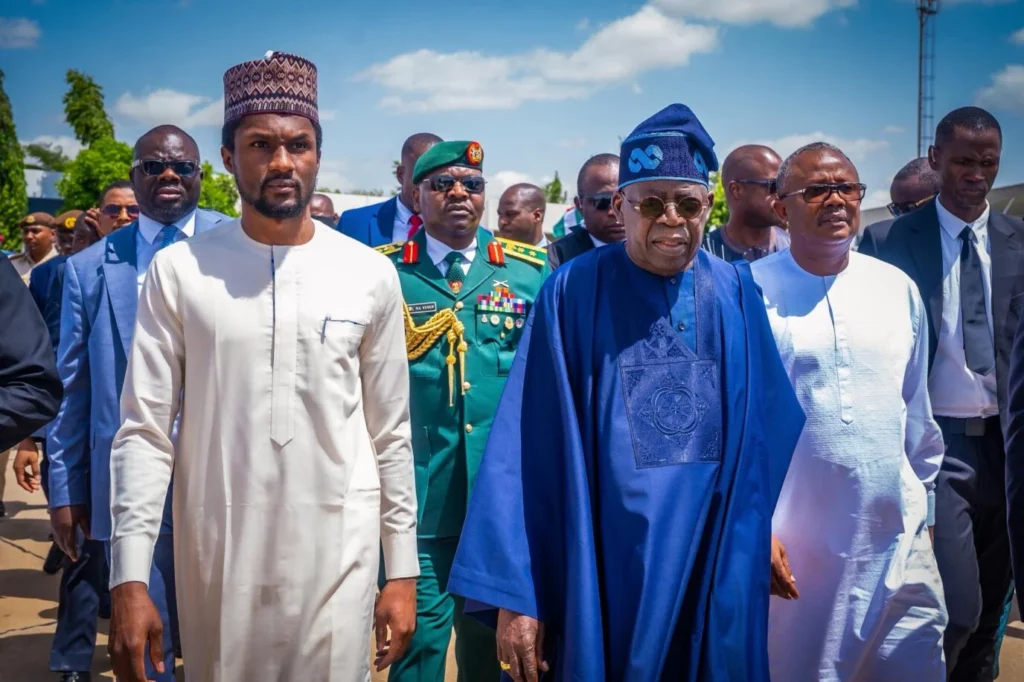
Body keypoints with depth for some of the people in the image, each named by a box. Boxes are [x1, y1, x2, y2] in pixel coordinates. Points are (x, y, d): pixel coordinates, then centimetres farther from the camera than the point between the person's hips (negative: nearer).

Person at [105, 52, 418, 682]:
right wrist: (130, 578, -8)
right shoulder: (180, 271, -3)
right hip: (216, 557, 0)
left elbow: (391, 434, 3)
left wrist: (404, 569, 3)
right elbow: (144, 431, -3)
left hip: (338, 556, 0)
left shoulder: (371, 275, -1)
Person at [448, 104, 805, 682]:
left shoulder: (736, 293, 1)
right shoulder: (573, 294, -8)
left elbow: (772, 422, 9)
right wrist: (514, 591, -13)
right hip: (603, 571, -3)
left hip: (718, 567, 3)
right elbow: (531, 446, -10)